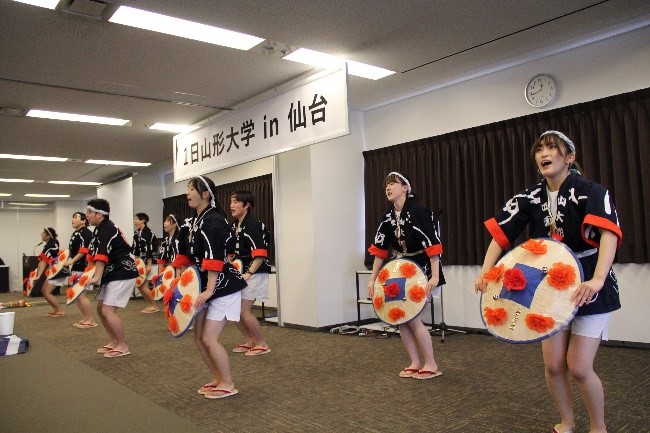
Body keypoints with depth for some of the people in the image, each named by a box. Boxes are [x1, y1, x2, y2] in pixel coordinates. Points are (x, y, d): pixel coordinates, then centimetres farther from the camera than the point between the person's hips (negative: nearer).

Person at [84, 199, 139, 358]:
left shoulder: (107, 229, -18)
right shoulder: (100, 229, 14)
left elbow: (102, 256, -29)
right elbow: (94, 255, 18)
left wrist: (96, 278, -36)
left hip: (123, 274, -11)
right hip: (112, 275, 11)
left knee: (108, 310, -13)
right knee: (101, 309, 14)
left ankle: (123, 346, -2)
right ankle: (113, 342, 25)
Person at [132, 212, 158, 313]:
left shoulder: (148, 233, -17)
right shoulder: (136, 233, 11)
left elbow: (150, 249, -21)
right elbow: (135, 249, 17)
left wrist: (149, 265, -23)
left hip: (146, 263, -9)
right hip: (140, 263, 9)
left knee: (143, 286, -7)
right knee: (139, 285, 9)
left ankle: (153, 306, 7)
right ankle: (149, 305, 20)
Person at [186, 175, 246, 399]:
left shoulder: (214, 220, -19)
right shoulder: (196, 220, 10)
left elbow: (215, 258, -27)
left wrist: (209, 290, -30)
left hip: (223, 287, -9)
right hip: (206, 287, 9)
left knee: (209, 338, -8)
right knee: (198, 336, 11)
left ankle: (228, 384, 9)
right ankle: (219, 378, 25)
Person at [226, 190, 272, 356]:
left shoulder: (253, 225, -17)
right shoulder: (234, 227, 11)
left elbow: (260, 255, -23)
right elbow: (231, 253, 19)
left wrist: (249, 274, -28)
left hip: (254, 273, -9)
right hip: (240, 272, 9)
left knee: (243, 310, -9)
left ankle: (262, 344, 9)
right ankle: (250, 341, 26)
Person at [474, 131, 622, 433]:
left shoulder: (590, 191, -14)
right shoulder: (531, 198, -1)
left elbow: (609, 232, -30)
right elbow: (500, 233, -5)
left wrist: (597, 279, -44)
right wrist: (485, 273, -19)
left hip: (589, 290, -4)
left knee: (579, 367, -6)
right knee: (553, 365, 5)